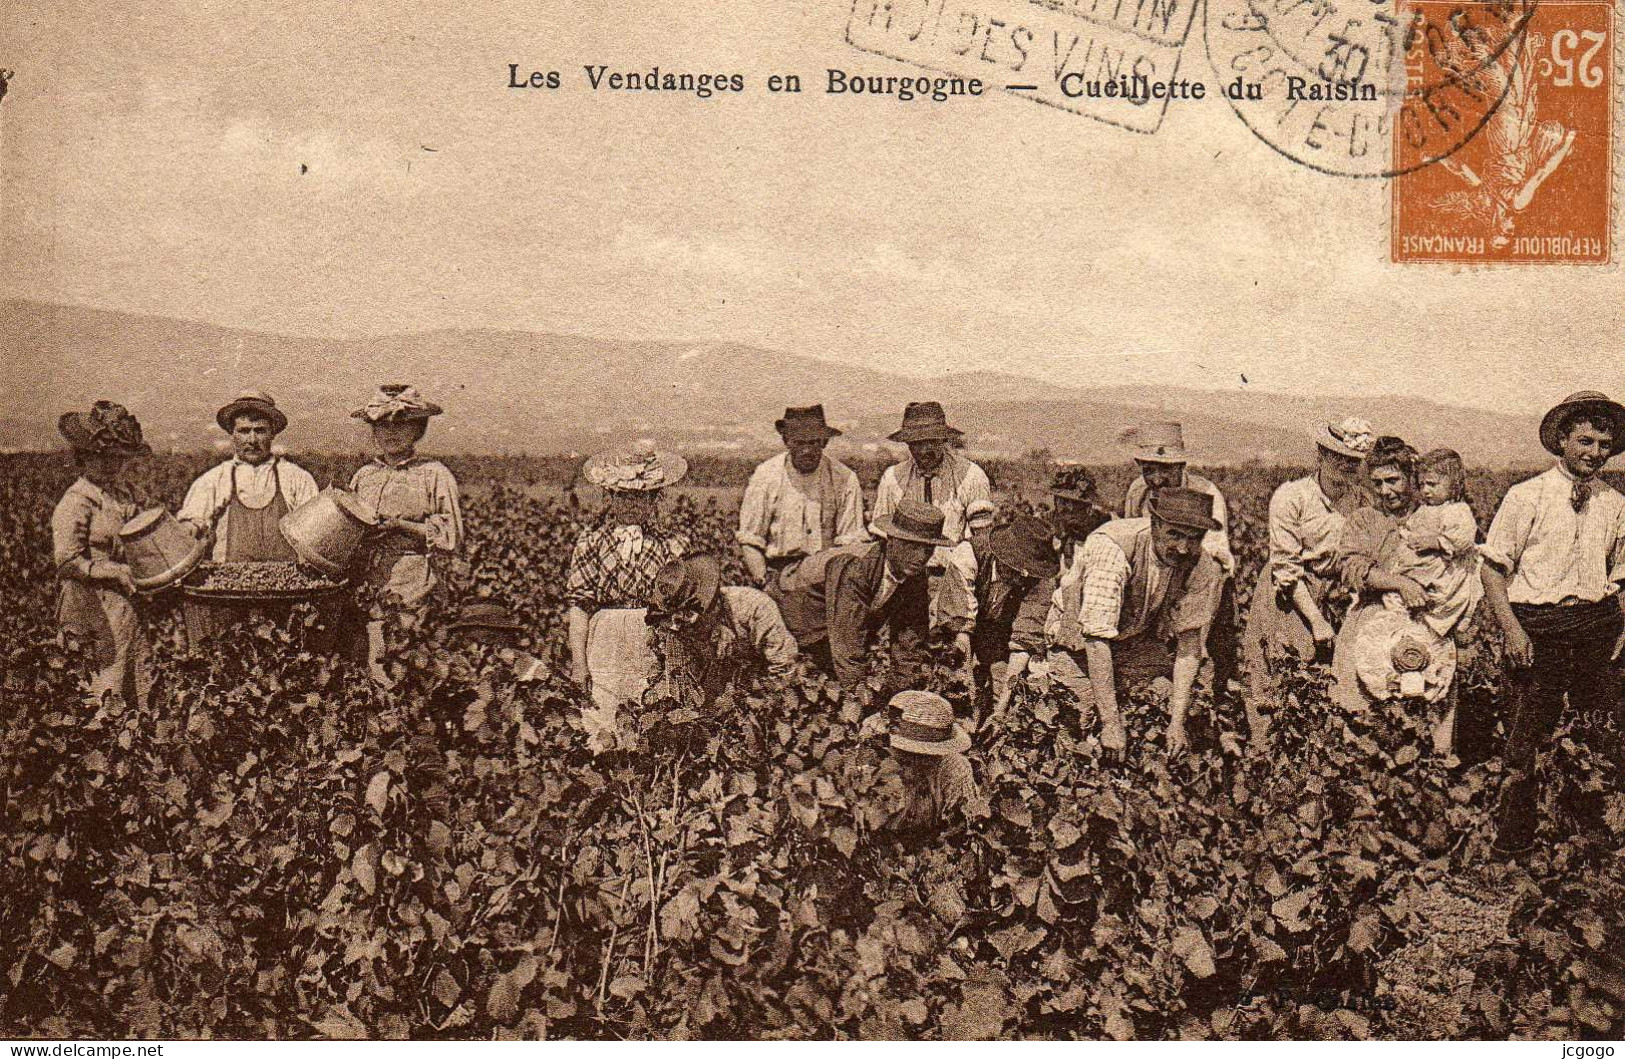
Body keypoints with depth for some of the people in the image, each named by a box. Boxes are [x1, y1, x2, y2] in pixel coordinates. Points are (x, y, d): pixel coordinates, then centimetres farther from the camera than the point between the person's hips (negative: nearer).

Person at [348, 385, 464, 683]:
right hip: (366, 590, 4)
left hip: (412, 593, -4)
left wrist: (400, 525, -11)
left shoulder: (435, 475, 2)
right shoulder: (362, 476, 15)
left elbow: (451, 538, -3)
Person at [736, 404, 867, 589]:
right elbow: (749, 542, 1)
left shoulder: (844, 479, 0)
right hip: (778, 571, -1)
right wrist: (761, 580, -15)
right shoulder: (765, 476, -2)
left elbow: (851, 541, 2)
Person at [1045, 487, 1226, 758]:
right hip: (1079, 641, -5)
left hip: (1139, 639, 5)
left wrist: (1177, 722, -25)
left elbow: (1189, 642, -14)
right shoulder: (1113, 547, -35)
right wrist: (1112, 725, -38)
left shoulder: (1203, 568, -18)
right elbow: (1096, 640, -36)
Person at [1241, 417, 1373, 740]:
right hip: (1283, 598, -4)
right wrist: (1317, 621, -15)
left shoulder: (1356, 500, 3)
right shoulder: (1290, 497, -13)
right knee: (1267, 687, -2)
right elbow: (1286, 569, -14)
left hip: (1326, 596, 4)